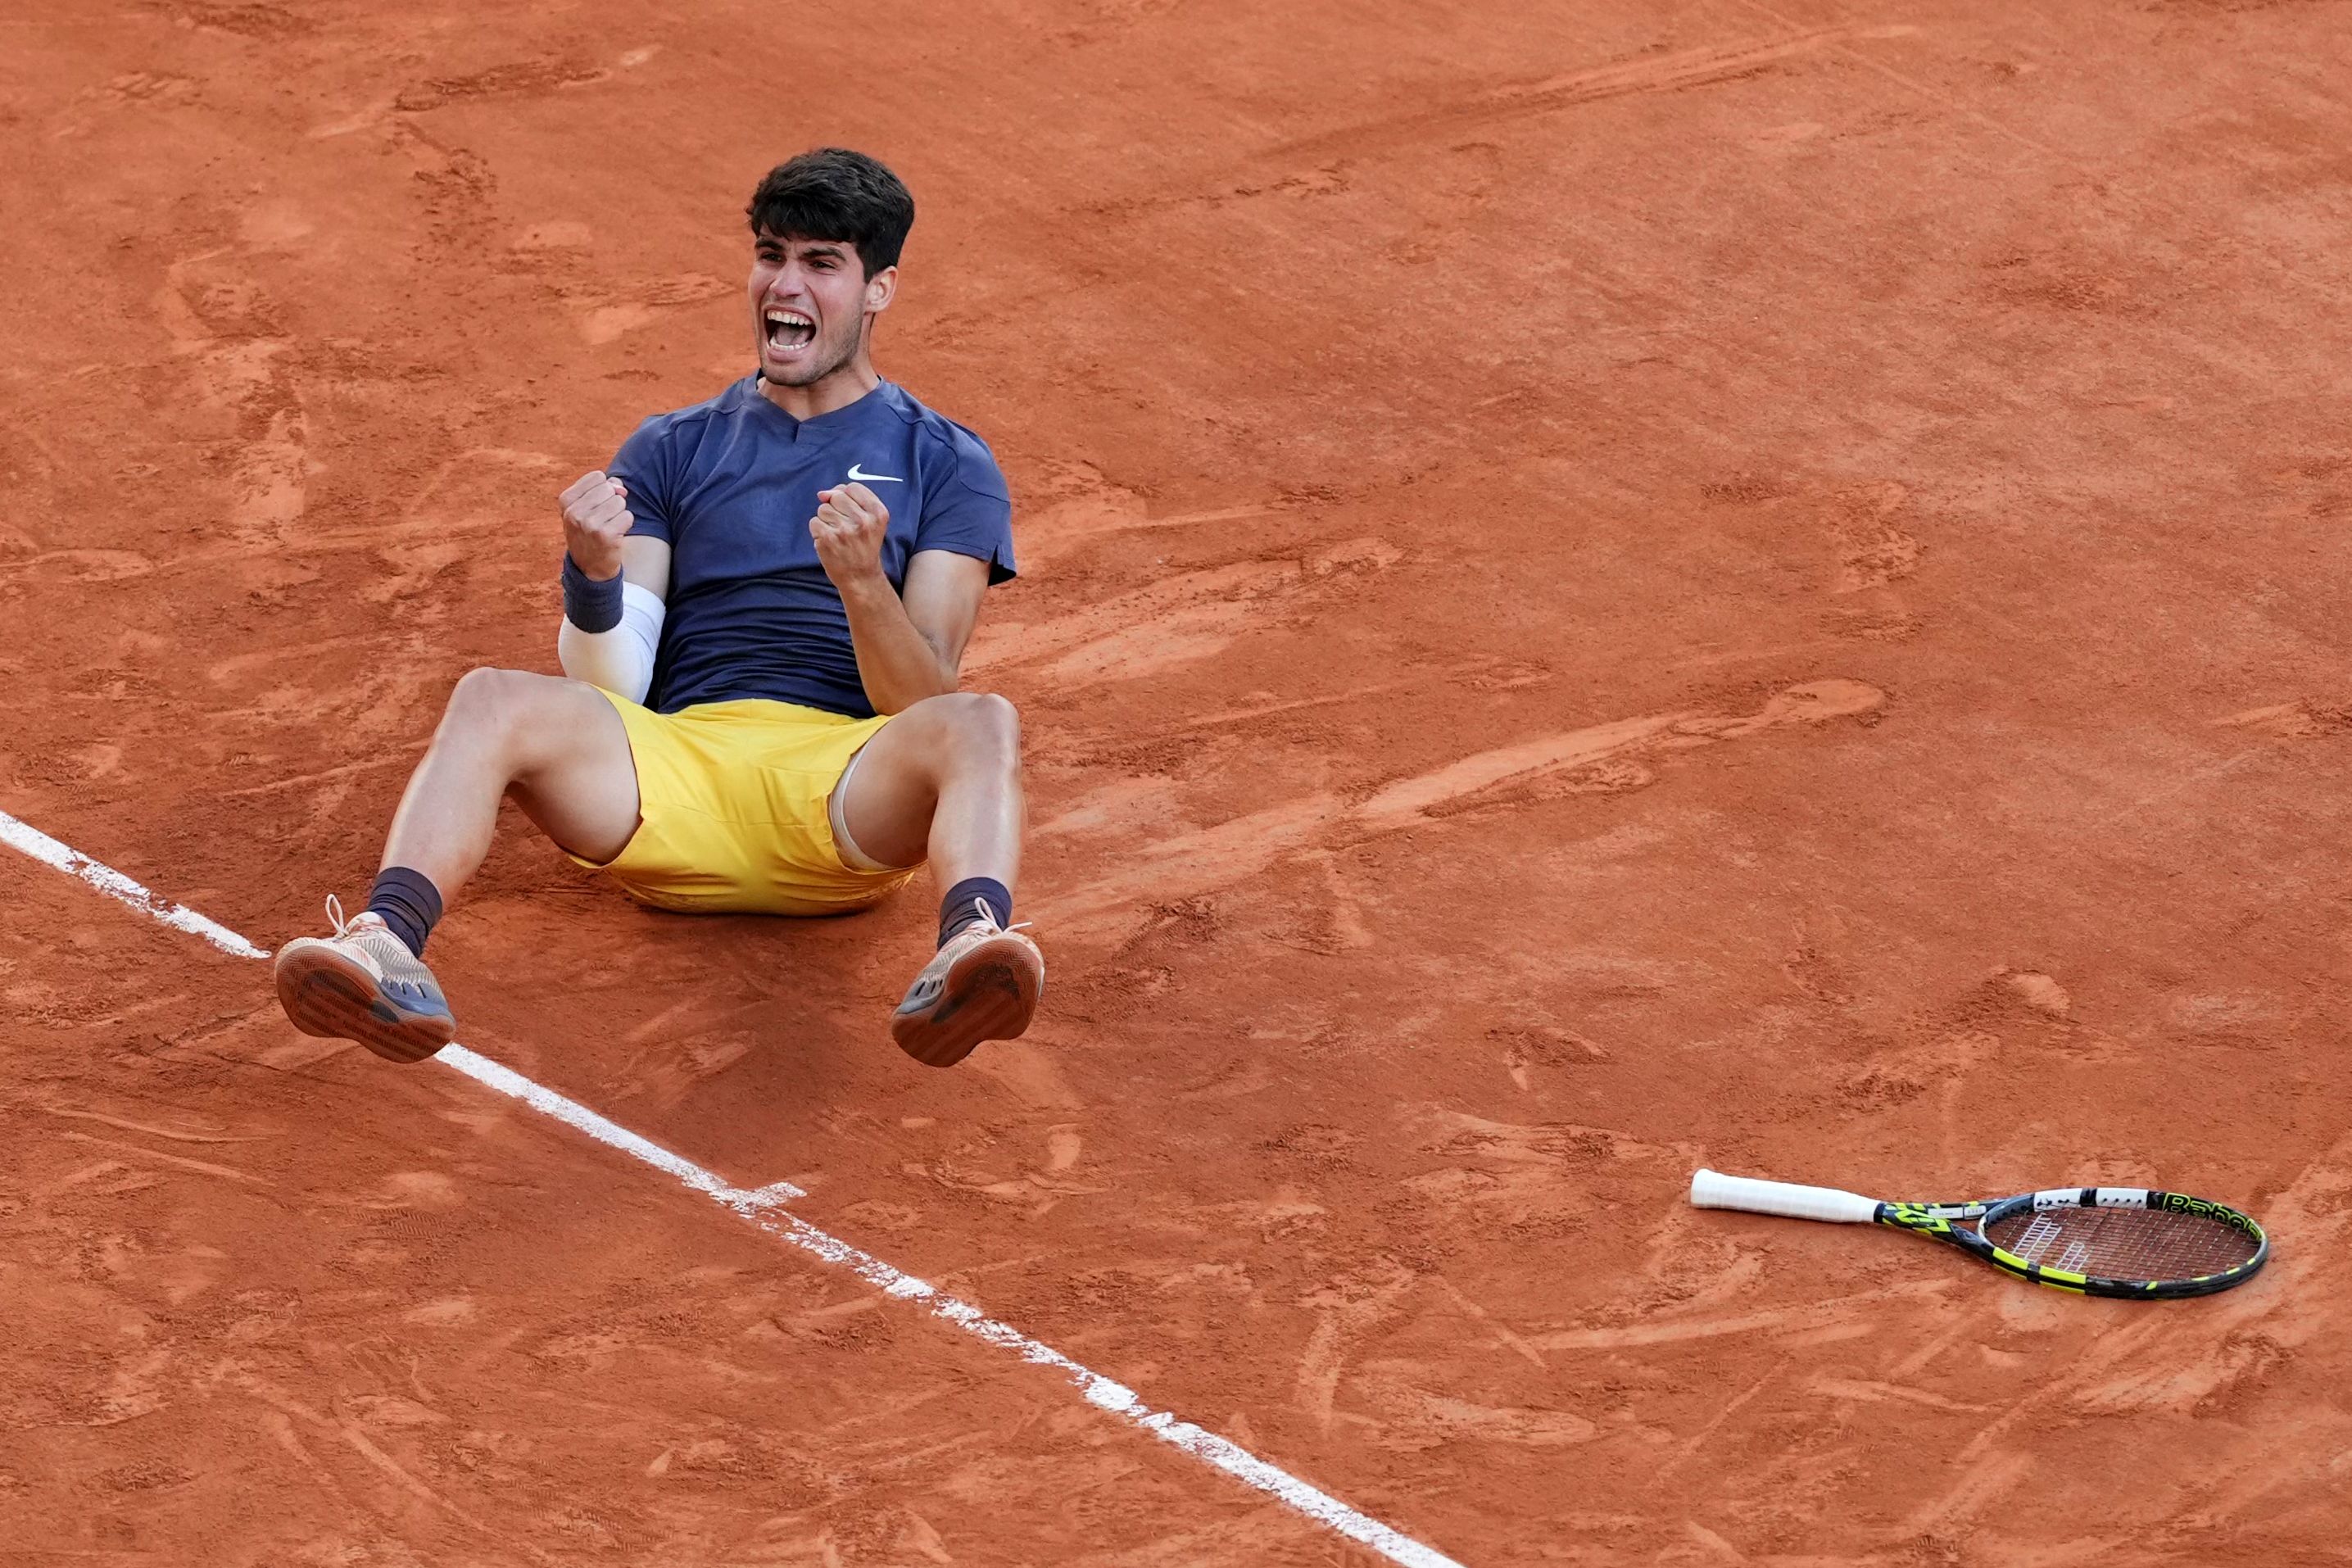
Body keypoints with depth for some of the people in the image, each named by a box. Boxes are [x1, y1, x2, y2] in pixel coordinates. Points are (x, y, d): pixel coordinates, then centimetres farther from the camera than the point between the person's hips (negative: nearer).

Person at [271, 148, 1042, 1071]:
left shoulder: (947, 465, 16)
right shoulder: (671, 451, 22)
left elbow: (924, 704, 2)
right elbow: (613, 688, 11)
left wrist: (862, 581, -18)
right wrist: (594, 576, -11)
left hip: (850, 797, -2)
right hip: (679, 770, 2)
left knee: (980, 725, -34)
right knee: (495, 702, -26)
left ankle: (968, 950, -64)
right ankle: (386, 951, -51)